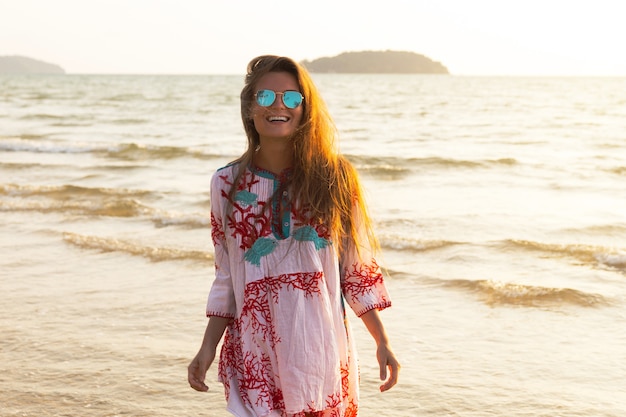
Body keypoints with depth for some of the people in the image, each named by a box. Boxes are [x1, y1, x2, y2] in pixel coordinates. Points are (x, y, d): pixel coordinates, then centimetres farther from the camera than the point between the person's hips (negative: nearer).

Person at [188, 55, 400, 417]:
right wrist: (208, 348, 5)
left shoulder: (333, 178, -1)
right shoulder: (227, 184, 2)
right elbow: (227, 278, 8)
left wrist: (383, 343, 0)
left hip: (321, 351, -1)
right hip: (254, 356, 1)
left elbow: (359, 269, 2)